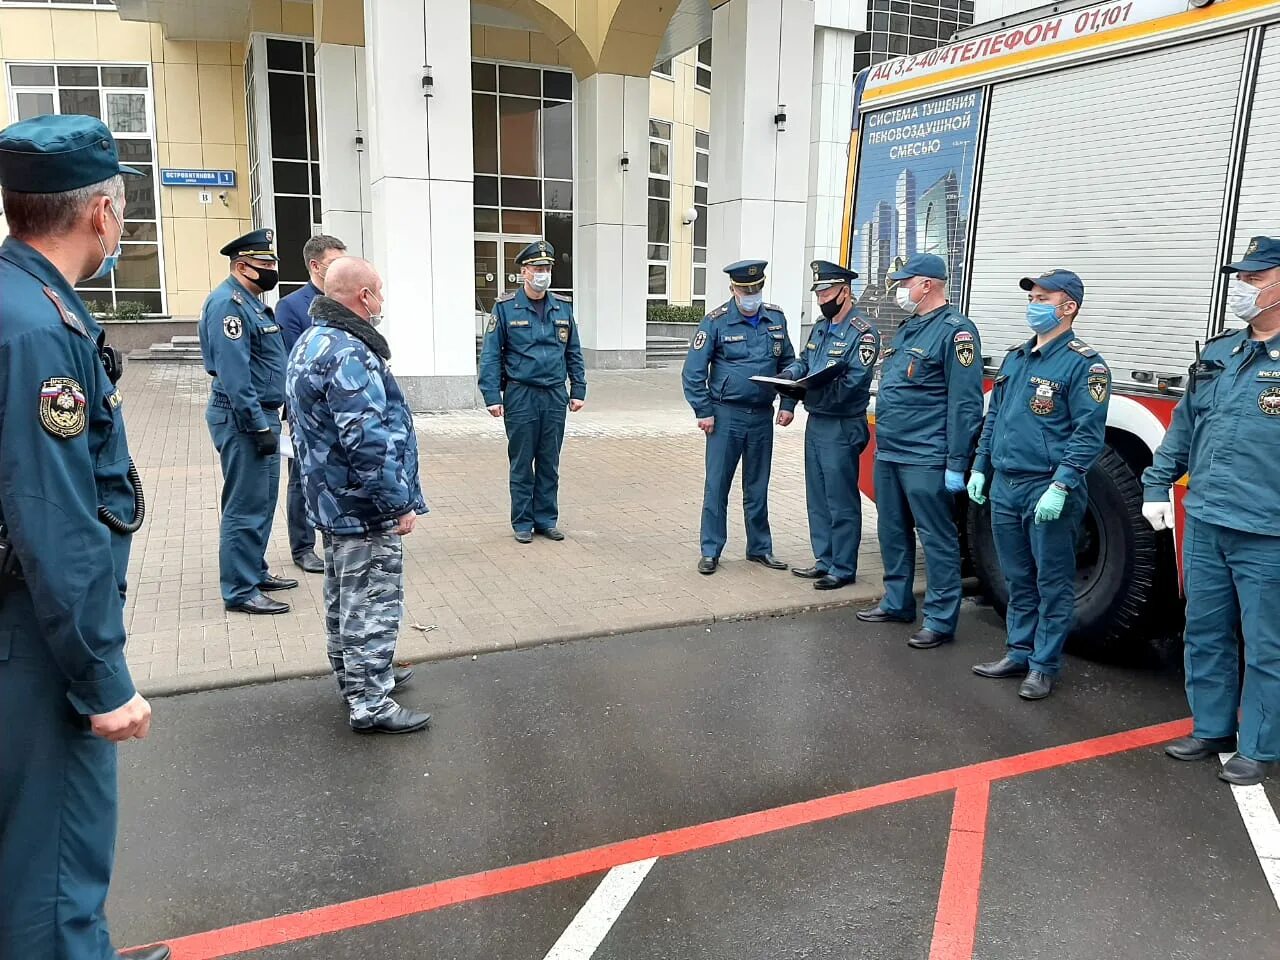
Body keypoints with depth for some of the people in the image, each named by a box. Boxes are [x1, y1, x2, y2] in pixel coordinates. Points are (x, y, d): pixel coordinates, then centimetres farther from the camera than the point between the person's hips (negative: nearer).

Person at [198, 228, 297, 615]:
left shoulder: (250, 301, 16)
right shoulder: (228, 303, -16)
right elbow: (234, 374, -23)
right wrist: (259, 426, -23)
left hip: (261, 415, 10)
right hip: (243, 419, -10)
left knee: (262, 501, 17)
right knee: (246, 506, -5)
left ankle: (256, 572, 29)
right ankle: (240, 591, 2)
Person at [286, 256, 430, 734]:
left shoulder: (310, 341, 12)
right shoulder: (348, 354, -23)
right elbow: (368, 440, -28)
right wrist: (400, 503, -20)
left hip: (332, 500, 11)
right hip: (364, 509, -11)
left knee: (344, 596, 21)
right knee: (373, 603, -1)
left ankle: (353, 675, 36)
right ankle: (370, 703, 8)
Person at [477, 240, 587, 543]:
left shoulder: (563, 307, 7)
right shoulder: (506, 307, -3)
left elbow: (574, 353, 12)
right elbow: (491, 354, -5)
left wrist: (578, 390, 6)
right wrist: (492, 396, -11)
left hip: (555, 396, 3)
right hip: (520, 395, -3)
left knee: (549, 463, 10)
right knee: (522, 464, 5)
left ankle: (546, 519, 22)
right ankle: (523, 522, 16)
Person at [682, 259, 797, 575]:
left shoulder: (776, 318, 6)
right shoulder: (716, 321, -7)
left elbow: (788, 363, 13)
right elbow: (693, 371, -7)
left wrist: (788, 404, 4)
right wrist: (704, 412, -12)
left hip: (763, 416, 4)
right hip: (726, 415, -4)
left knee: (758, 488, 13)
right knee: (717, 486, 2)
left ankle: (760, 548, 25)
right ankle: (710, 552, 13)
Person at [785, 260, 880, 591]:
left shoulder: (862, 333, -12)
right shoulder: (820, 328, 15)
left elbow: (853, 383, -21)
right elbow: (804, 360, 20)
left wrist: (814, 390, -28)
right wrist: (790, 374, -2)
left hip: (842, 428, -9)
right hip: (816, 422, 9)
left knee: (842, 502, -1)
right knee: (817, 499, 15)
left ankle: (843, 569, 9)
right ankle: (825, 561, 26)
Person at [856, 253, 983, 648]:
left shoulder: (955, 331, -12)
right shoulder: (908, 329, 16)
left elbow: (965, 403, -16)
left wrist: (956, 464, -19)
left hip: (926, 460, -9)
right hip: (888, 453, 9)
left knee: (937, 539, -1)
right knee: (892, 532, 17)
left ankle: (941, 620, 6)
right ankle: (897, 602, 30)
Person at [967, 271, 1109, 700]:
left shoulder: (1083, 364, -9)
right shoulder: (1015, 357, 14)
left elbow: (1089, 434, -15)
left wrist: (1060, 487, -21)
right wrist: (979, 469, 15)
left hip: (1048, 490, -7)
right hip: (1004, 487, 7)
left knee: (1052, 583, 4)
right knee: (1018, 579, 16)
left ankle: (1044, 666, 14)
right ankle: (1019, 654, 27)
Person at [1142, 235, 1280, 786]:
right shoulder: (1217, 354, 11)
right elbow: (1183, 426, 18)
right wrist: (1158, 486, 12)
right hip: (1204, 525, 6)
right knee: (1204, 635, 16)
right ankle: (1211, 730, 31)